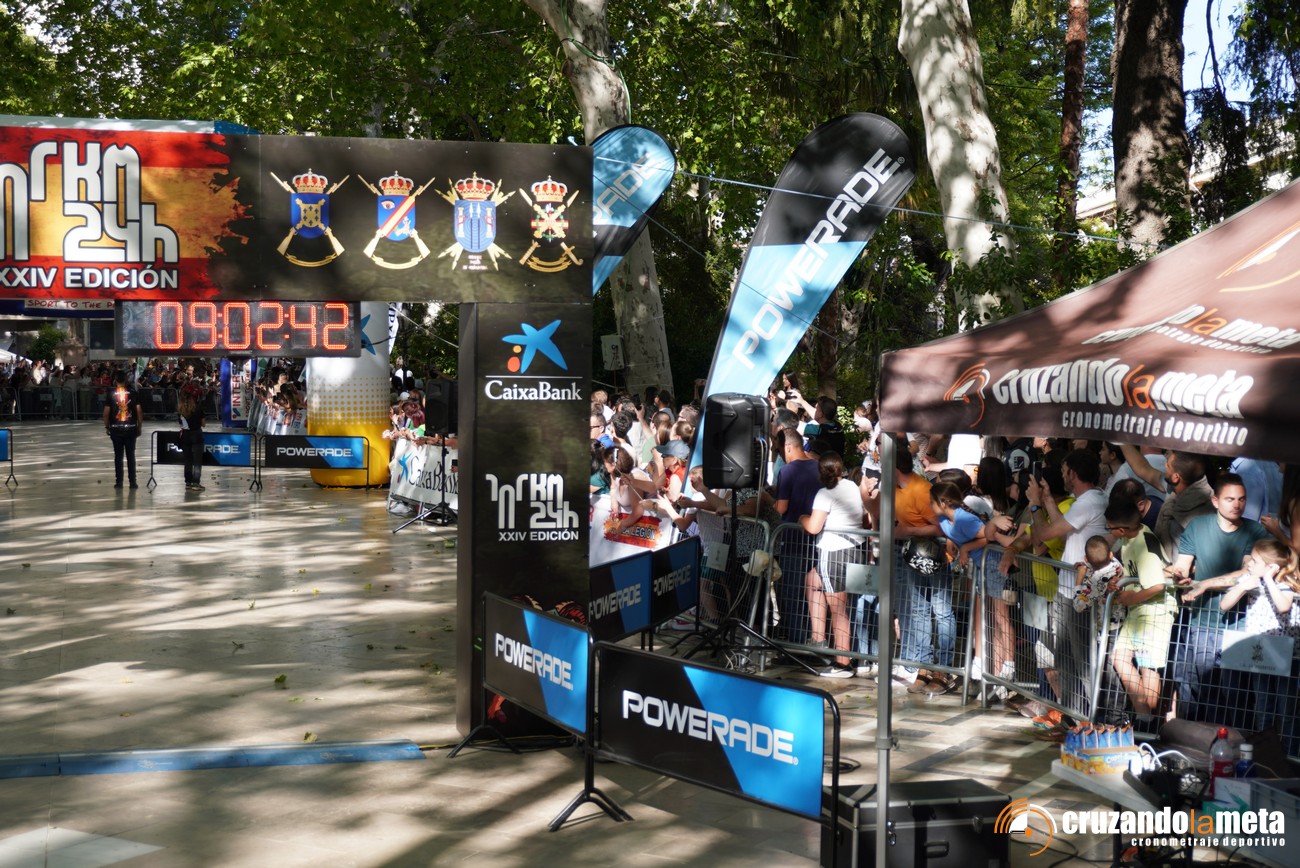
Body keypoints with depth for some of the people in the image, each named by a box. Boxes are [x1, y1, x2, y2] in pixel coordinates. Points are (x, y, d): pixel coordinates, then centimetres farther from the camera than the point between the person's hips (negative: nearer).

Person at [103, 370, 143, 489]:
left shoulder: (111, 394, -3)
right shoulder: (133, 392, -1)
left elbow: (106, 413, -4)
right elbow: (139, 411, -3)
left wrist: (106, 426, 9)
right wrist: (139, 427, 6)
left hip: (116, 429, 0)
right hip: (131, 428, 0)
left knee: (118, 456, 6)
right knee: (131, 456, 5)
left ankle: (119, 482, 7)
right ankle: (132, 482, 5)